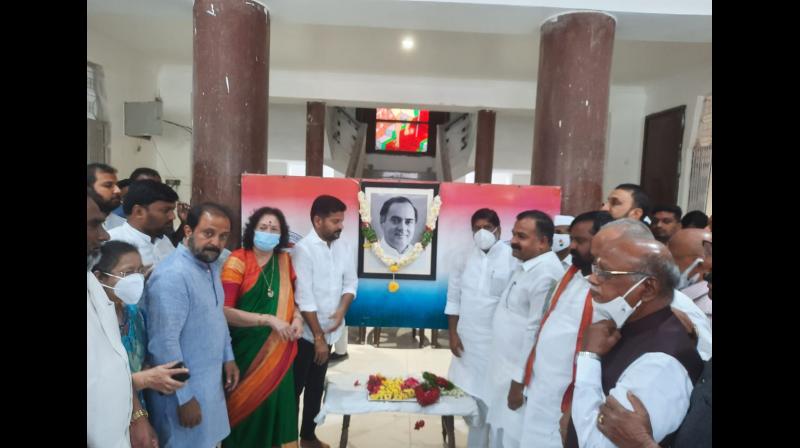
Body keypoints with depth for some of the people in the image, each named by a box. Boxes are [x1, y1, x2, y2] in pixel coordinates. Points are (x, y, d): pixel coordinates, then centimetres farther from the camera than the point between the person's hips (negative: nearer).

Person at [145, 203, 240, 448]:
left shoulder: (211, 266, 3)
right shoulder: (172, 275, -26)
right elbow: (164, 343, -26)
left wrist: (228, 357, 12)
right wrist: (184, 397, -20)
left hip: (210, 380, 8)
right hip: (183, 386, -8)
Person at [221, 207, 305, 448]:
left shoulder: (284, 261, 5)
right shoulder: (238, 260, -10)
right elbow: (224, 311, -17)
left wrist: (297, 317, -6)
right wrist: (269, 319, -21)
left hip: (280, 349, 4)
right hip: (247, 347, -4)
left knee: (277, 400, 12)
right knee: (248, 403, 7)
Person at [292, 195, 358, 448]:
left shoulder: (343, 248, 3)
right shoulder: (303, 249, -17)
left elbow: (350, 282, 8)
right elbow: (304, 298, -19)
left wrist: (342, 310, -11)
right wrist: (318, 337, -17)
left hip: (329, 332, 6)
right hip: (306, 334, -6)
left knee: (316, 386, 18)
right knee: (295, 387, 8)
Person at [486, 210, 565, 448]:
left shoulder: (546, 274, -25)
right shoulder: (525, 265, 7)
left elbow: (536, 334, -24)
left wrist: (520, 381, -19)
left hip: (519, 375, -9)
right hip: (505, 369, 9)